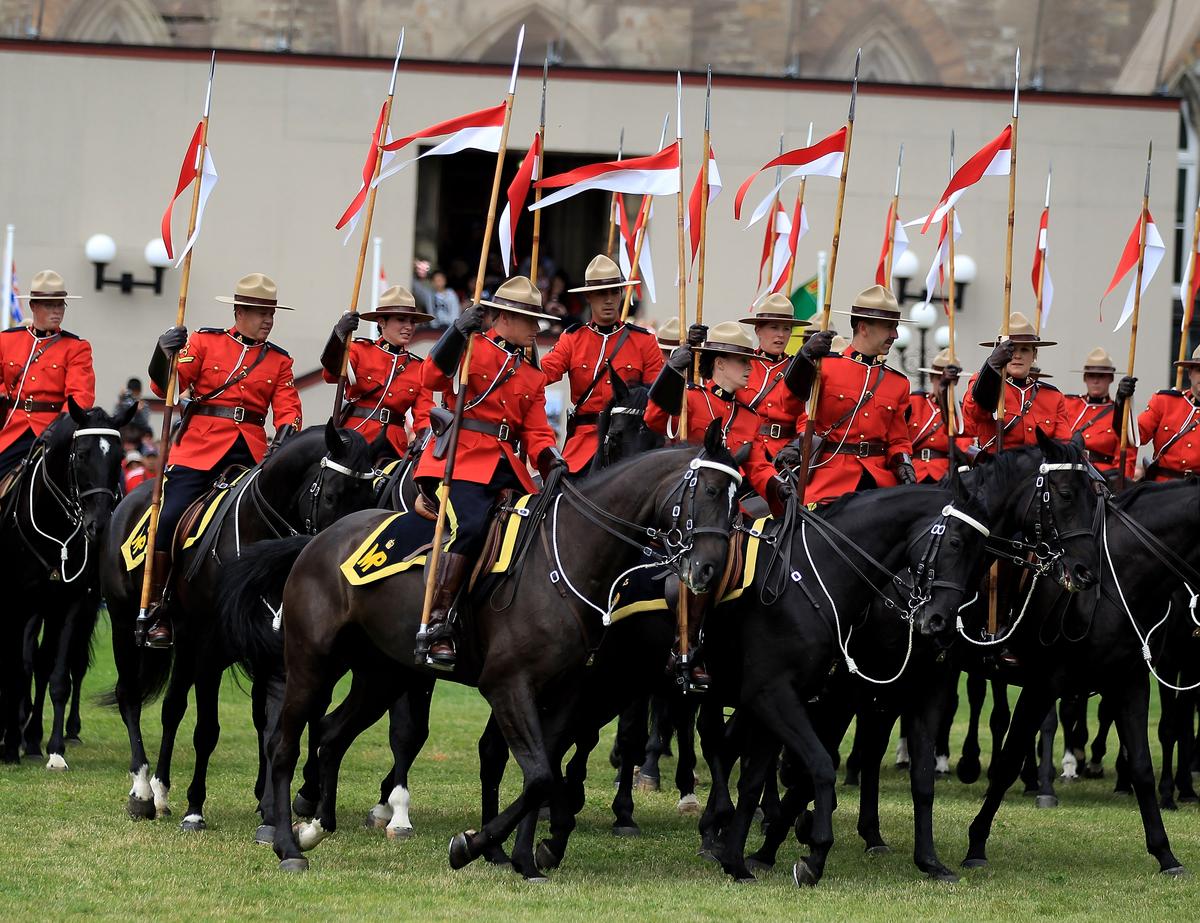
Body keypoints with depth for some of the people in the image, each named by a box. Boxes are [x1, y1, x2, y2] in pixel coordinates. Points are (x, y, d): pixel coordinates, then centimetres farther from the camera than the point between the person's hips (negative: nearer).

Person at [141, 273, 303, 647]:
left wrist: (285, 434, -17)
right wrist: (164, 353, -19)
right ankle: (157, 610, -4)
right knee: (170, 518, -15)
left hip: (251, 453, 2)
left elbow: (287, 407, 5)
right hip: (200, 447, -2)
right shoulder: (205, 342, 6)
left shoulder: (279, 361, 13)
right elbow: (165, 387, 1)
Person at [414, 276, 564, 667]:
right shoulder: (472, 347, 4)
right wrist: (458, 332, -24)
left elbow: (536, 432, 17)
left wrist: (551, 460, -4)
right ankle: (436, 625, -27)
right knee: (471, 526, -28)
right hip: (462, 457, -7)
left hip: (506, 465, 7)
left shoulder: (533, 376, 22)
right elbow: (433, 377, -13)